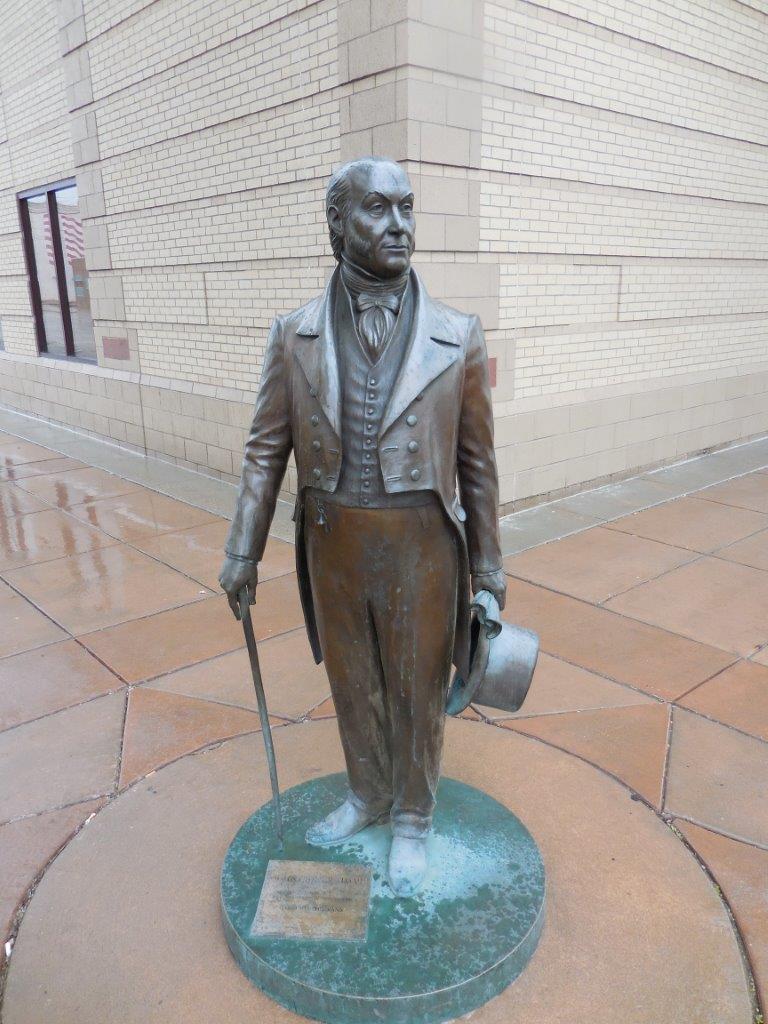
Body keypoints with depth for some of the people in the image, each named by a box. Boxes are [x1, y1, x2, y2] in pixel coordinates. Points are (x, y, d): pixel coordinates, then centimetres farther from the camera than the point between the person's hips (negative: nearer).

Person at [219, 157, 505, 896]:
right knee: (352, 682, 20)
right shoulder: (295, 335, -3)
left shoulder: (457, 337, -7)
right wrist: (242, 553, 0)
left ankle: (412, 817, 39)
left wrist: (489, 567, 2)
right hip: (333, 543, 2)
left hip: (421, 547, -2)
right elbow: (267, 450, 1)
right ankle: (368, 794, 46)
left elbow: (476, 461, -1)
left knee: (416, 690, 13)